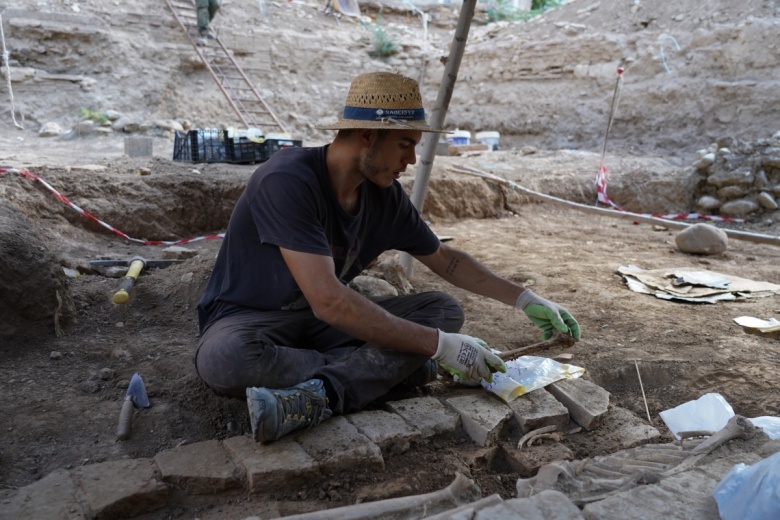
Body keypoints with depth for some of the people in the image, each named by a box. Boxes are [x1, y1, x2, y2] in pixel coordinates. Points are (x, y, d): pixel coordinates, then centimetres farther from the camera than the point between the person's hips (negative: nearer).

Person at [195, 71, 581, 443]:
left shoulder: (386, 196, -5)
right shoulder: (287, 181, -27)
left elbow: (445, 259, 12)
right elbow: (328, 301, -34)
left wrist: (524, 299, 8)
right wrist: (439, 345, -31)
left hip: (323, 323, 6)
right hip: (251, 319, -5)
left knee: (444, 310, -12)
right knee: (221, 359, -41)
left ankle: (317, 396, -31)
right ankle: (387, 372, -23)